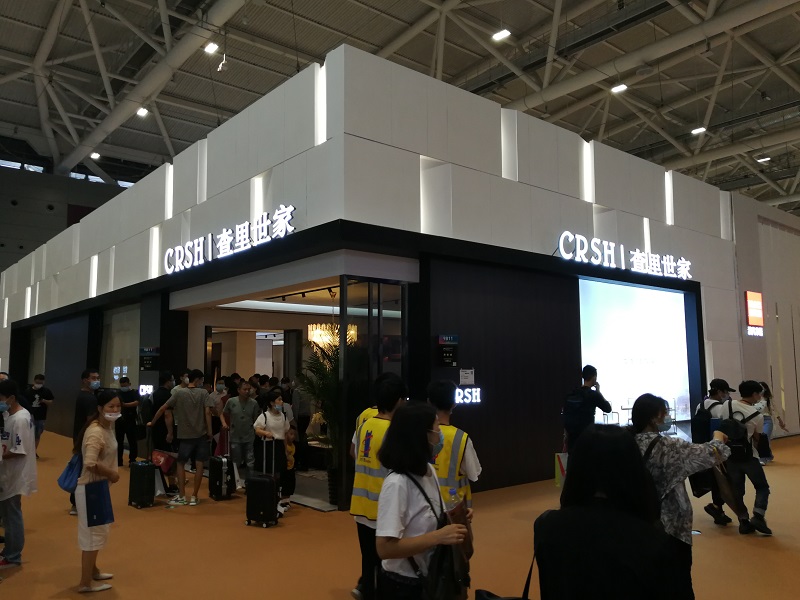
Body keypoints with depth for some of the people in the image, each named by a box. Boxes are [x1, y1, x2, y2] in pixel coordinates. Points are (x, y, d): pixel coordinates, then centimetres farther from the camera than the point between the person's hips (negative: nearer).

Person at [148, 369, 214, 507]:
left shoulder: (179, 393, -1)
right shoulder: (203, 393, -2)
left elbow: (163, 409, -1)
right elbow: (207, 413, -10)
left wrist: (152, 423, 11)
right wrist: (210, 432, -7)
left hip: (185, 434, 0)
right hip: (201, 434, 0)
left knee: (181, 464, 12)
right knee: (199, 465, 5)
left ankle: (181, 496, 7)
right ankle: (194, 497, 8)